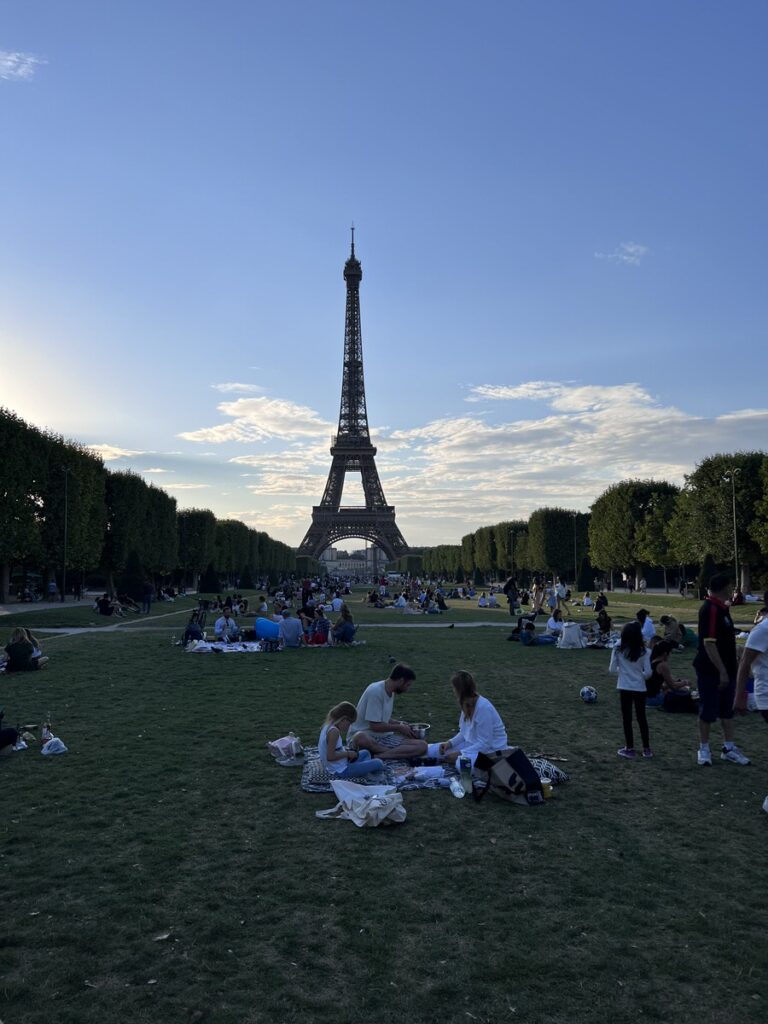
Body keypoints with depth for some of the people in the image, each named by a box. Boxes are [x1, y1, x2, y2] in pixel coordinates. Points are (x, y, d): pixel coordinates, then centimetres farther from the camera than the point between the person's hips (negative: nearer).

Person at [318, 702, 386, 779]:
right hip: (341, 771, -10)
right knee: (378, 763, -12)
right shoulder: (334, 731, -23)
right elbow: (330, 757, -27)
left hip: (333, 768, 10)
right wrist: (348, 754, -15)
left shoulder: (327, 726, 7)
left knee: (366, 753, 26)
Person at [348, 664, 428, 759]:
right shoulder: (375, 691, -17)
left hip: (383, 738, 8)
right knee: (360, 738, -45)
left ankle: (374, 756, -22)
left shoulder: (392, 692, 10)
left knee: (422, 746, -14)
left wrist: (399, 724, 6)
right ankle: (398, 752, -23)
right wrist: (399, 728, -7)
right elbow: (375, 726, -18)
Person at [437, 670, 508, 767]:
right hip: (475, 744, 8)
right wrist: (450, 743, -7)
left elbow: (485, 744, -25)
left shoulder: (483, 707, -27)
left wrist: (460, 753, -25)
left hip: (492, 749, -8)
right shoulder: (467, 704, 0)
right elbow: (464, 733, 10)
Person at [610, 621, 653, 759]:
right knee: (641, 717, 14)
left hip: (625, 688, -1)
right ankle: (646, 749, 21)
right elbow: (648, 672, -9)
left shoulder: (618, 650, -8)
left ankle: (629, 749, 13)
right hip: (640, 688, 1)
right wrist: (640, 676, 12)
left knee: (627, 718, 8)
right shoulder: (644, 652, -8)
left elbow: (612, 669, -5)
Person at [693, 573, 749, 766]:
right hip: (711, 671, -9)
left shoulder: (721, 608, 10)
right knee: (708, 711, 2)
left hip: (726, 669, 9)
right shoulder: (710, 609, -21)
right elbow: (708, 643, -24)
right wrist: (722, 671, -24)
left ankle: (729, 748, 25)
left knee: (727, 710, 15)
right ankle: (704, 749, 15)